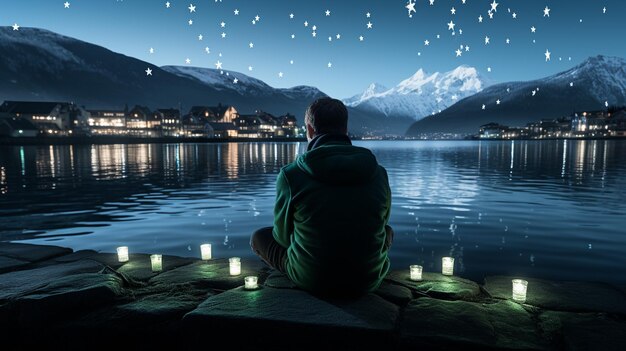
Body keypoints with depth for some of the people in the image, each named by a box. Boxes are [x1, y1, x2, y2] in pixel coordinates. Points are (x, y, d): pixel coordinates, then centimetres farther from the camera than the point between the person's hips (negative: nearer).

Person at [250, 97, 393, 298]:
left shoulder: (291, 174, -16)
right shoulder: (379, 174, -8)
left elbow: (283, 235, -3)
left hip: (309, 280, -2)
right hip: (368, 280, 3)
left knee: (259, 236, 22)